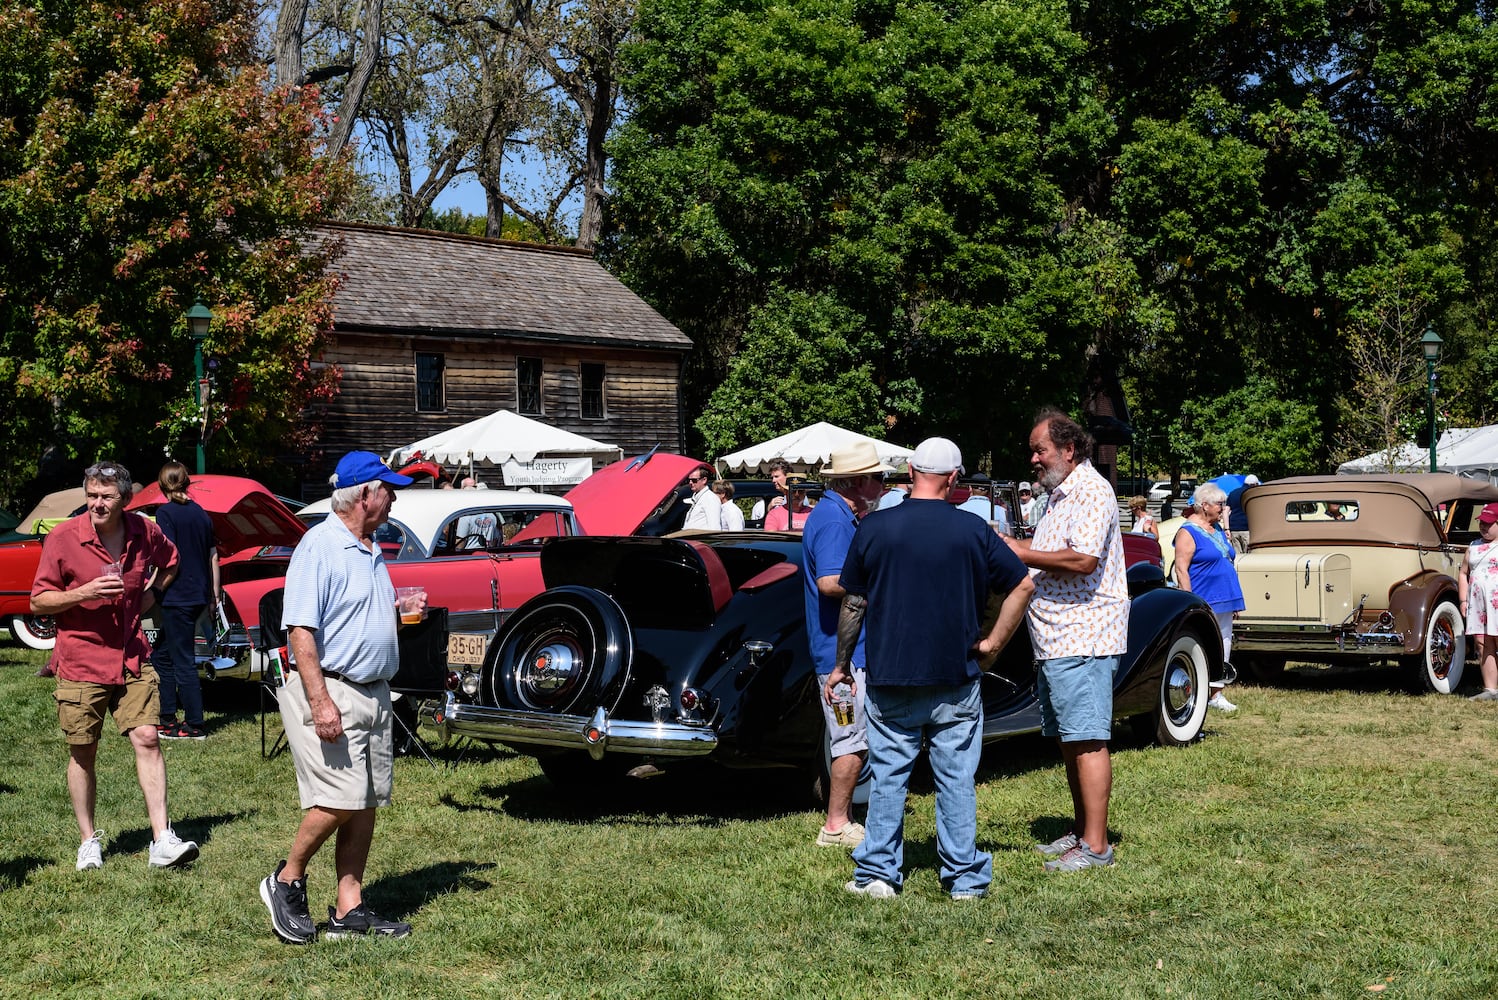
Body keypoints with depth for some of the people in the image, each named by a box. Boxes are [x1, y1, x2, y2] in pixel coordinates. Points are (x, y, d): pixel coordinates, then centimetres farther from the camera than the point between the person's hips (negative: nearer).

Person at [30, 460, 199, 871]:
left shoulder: (144, 532, 0)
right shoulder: (62, 538, -9)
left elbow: (170, 560, 24)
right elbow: (39, 601, -5)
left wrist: (150, 593, 7)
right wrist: (85, 593, -21)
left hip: (133, 659, 2)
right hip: (81, 663, -2)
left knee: (147, 739, -8)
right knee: (82, 754, 6)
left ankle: (162, 841, -9)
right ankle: (89, 841, 20)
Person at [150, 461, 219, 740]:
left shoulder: (166, 513, -11)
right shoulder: (201, 514, 11)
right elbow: (213, 557, 13)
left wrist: (157, 589, -11)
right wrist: (214, 594, 19)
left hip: (177, 598, -8)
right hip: (198, 596, 8)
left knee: (183, 662, -1)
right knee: (161, 655, 18)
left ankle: (194, 725, 2)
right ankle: (167, 719, 19)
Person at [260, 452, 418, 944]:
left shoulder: (372, 551, 15)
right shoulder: (319, 546, -13)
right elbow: (300, 629, -19)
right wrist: (320, 701, -25)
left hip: (375, 693, 9)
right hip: (330, 689, -9)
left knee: (366, 805, 7)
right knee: (339, 800, -13)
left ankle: (350, 909, 12)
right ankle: (286, 882, 8)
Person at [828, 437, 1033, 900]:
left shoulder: (873, 528, -4)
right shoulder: (972, 531, -3)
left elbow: (853, 605, 1)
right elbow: (1022, 585, 0)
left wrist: (841, 665, 11)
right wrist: (993, 641, 5)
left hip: (889, 678, 0)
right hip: (956, 679, 0)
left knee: (887, 777, 9)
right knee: (957, 780, 7)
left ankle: (877, 873, 11)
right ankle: (964, 877, 11)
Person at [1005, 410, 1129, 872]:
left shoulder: (1091, 492, -12)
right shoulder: (1061, 495, 21)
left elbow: (1082, 559, -24)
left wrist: (1020, 555, -17)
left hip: (1084, 639, -11)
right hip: (1057, 641, 11)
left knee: (1087, 741, -10)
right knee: (1068, 741, 14)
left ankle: (1095, 846, -9)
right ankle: (1081, 831, 22)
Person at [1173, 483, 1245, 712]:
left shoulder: (1218, 529, 16)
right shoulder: (1188, 532, -10)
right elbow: (1181, 569, -15)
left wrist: (1234, 602, 20)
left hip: (1224, 602, 8)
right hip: (1204, 603, -8)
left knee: (1223, 650, 10)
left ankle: (1217, 695, 16)